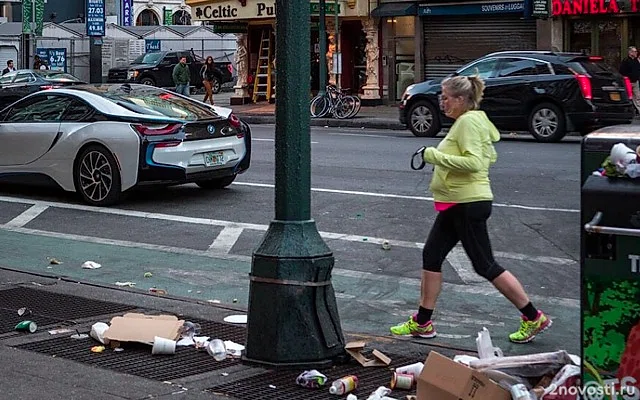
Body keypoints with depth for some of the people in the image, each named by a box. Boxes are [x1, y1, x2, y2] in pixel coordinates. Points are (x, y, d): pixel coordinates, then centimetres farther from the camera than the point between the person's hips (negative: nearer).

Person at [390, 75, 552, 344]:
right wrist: (441, 158, 17)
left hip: (468, 204, -11)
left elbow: (474, 162, -26)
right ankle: (422, 323, 16)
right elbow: (490, 157, 22)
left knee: (485, 266, -4)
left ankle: (534, 318, 6)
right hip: (457, 203, 11)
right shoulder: (474, 120, 15)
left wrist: (436, 157, -23)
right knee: (431, 256, 10)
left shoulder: (469, 121, -16)